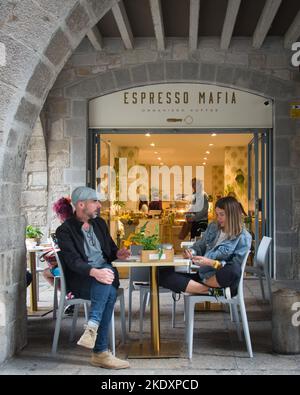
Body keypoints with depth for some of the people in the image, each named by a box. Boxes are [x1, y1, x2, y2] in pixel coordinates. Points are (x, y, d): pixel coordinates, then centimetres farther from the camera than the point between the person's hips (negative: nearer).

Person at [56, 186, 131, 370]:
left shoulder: (100, 223, 18)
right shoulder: (65, 230, -3)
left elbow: (110, 247, 28)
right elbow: (73, 261, -16)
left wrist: (118, 254, 3)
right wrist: (94, 272, -34)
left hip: (106, 272, 5)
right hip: (81, 280, -5)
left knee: (109, 291, -33)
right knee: (109, 293, -36)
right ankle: (101, 352, -34)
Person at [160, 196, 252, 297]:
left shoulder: (244, 238, -4)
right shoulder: (213, 227, 13)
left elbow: (235, 266, -11)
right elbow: (200, 245, 21)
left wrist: (210, 262, -22)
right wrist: (192, 252, -3)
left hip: (220, 279, -5)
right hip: (202, 274, 5)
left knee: (233, 271, -41)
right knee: (163, 274, -16)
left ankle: (202, 284, -14)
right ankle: (210, 290, -25)